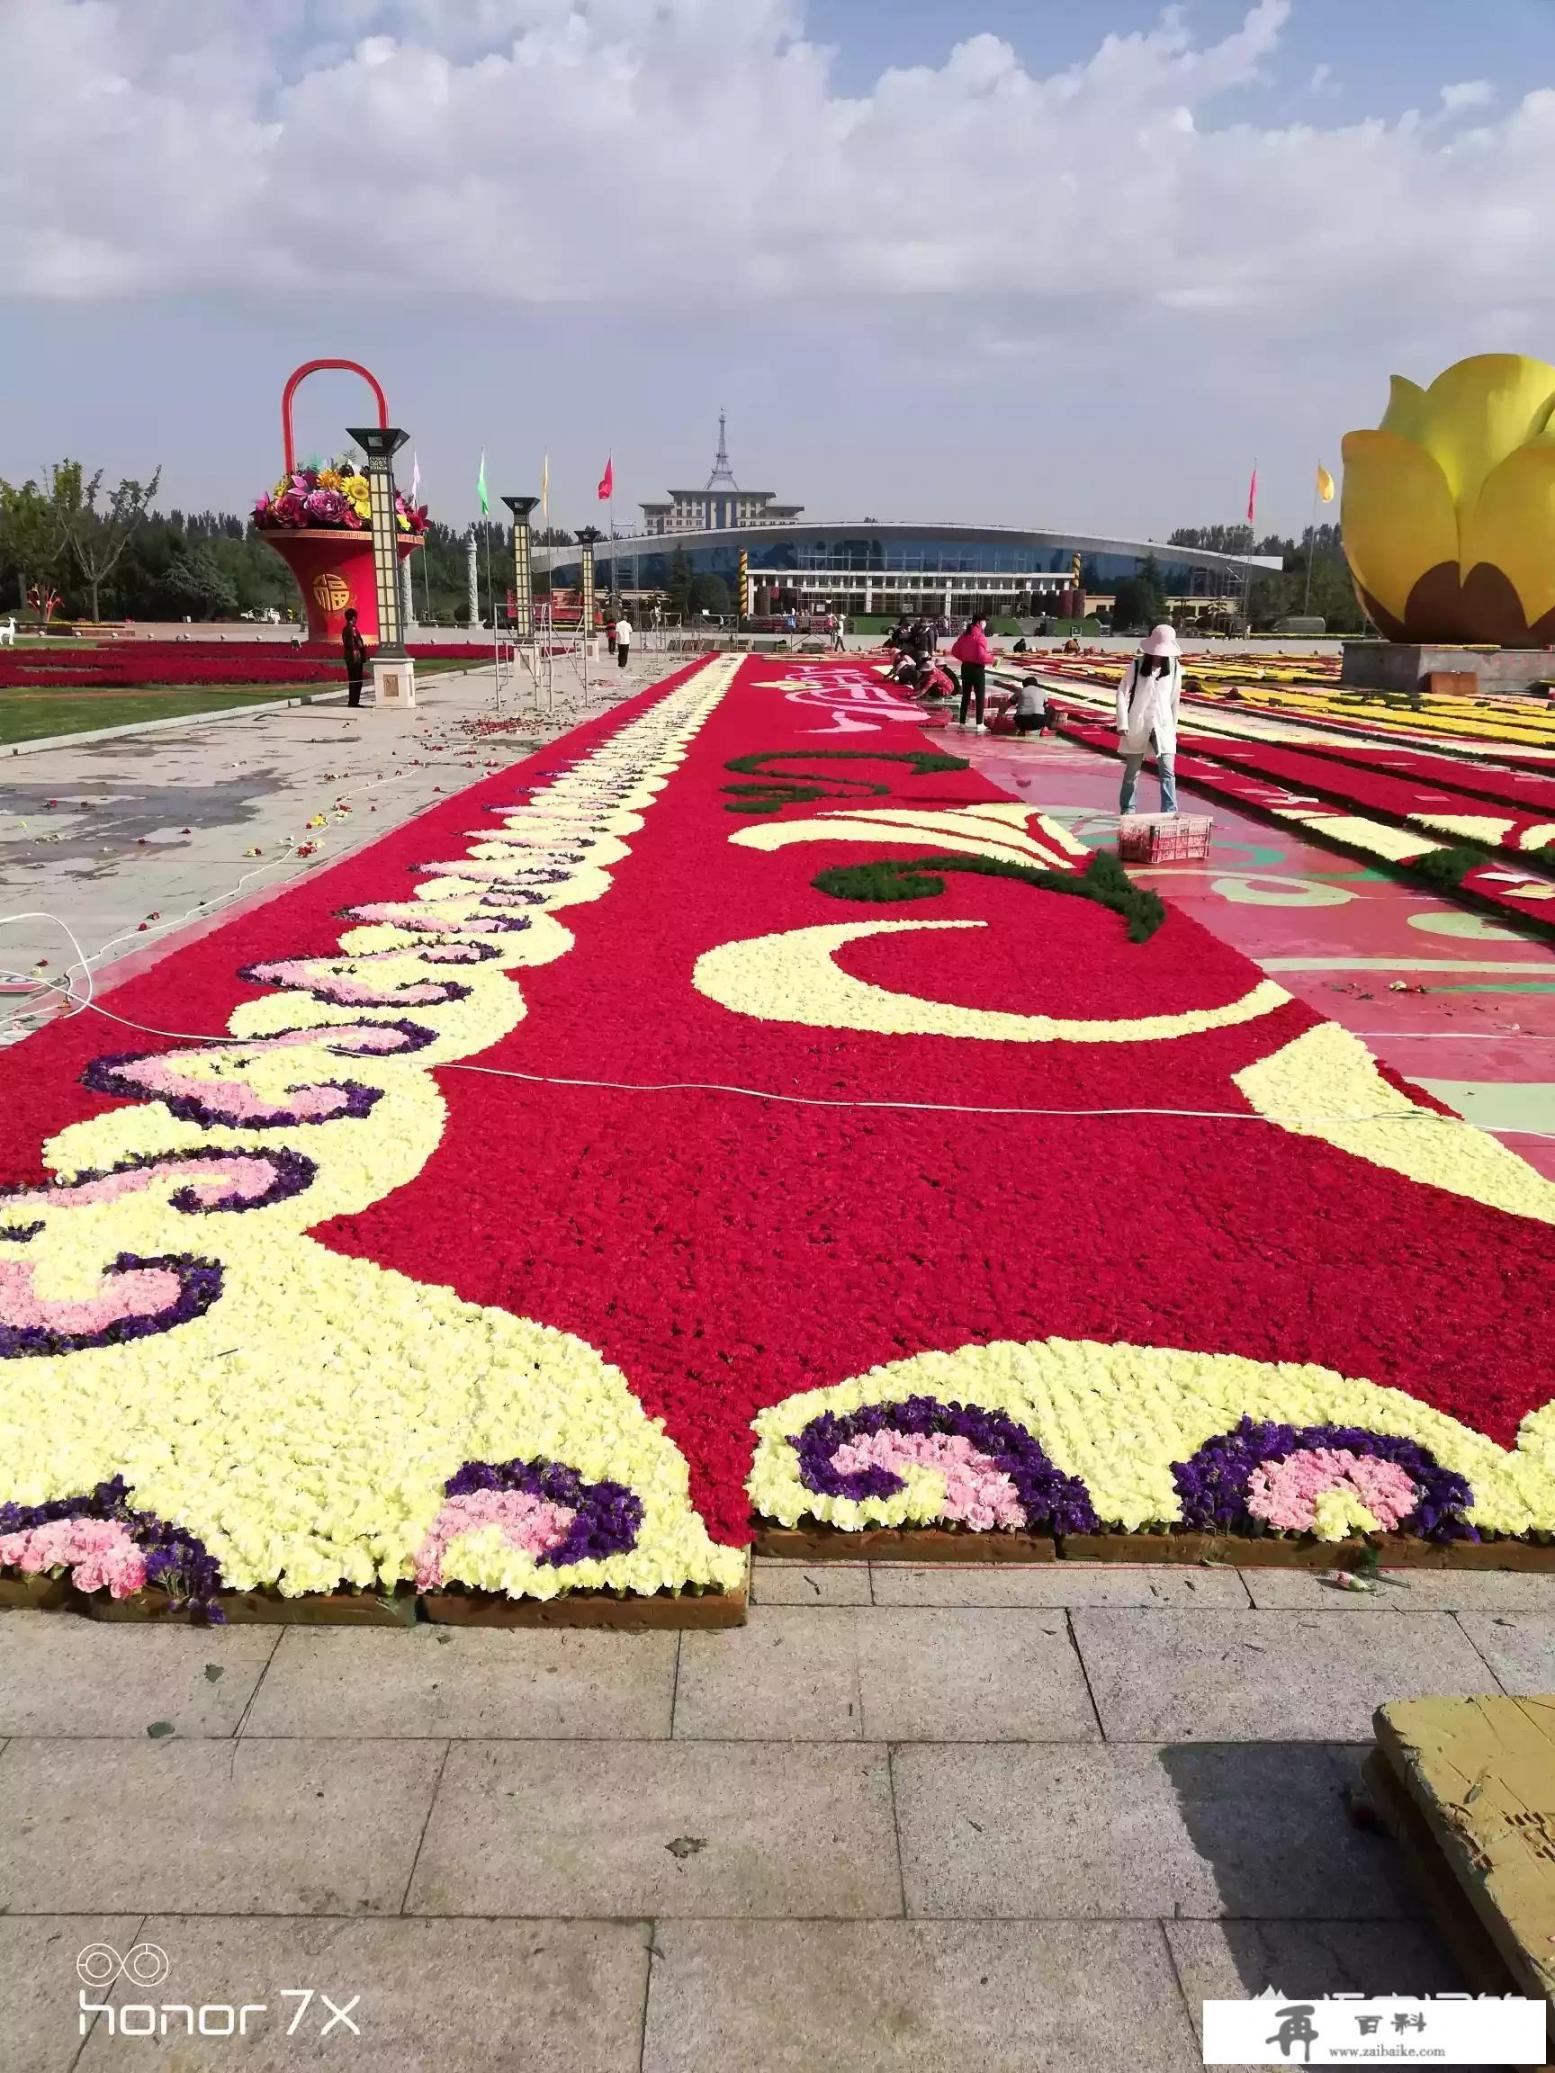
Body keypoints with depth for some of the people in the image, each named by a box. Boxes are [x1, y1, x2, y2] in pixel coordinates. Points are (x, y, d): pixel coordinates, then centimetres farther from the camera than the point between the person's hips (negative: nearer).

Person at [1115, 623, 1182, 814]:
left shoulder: (1174, 667, 0)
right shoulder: (1137, 665, -6)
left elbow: (1175, 699, 8)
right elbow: (1122, 693, -6)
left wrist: (1173, 726, 12)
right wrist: (1123, 723, -11)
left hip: (1163, 724, 1)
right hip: (1138, 724, -1)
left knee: (1168, 770, -6)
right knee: (1132, 770, 9)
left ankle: (1170, 811, -4)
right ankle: (1127, 809, 21)